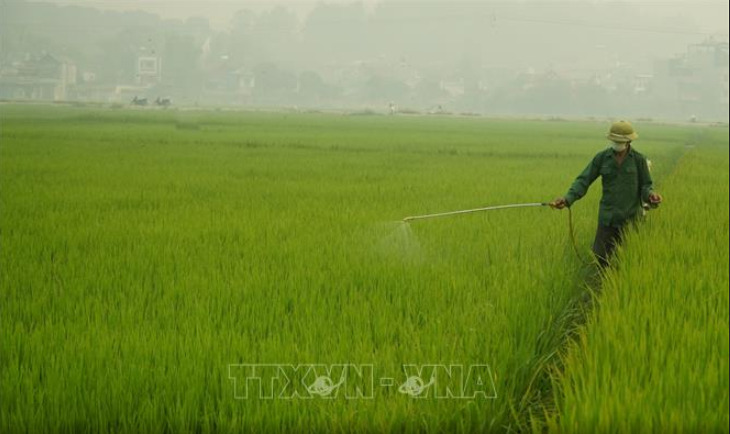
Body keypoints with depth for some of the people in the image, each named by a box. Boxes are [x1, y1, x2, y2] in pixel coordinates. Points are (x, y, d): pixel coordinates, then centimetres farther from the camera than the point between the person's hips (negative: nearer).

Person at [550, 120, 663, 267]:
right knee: (600, 256, -1)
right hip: (608, 217, 1)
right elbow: (583, 181, -5)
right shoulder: (601, 157, -2)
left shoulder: (639, 159, -4)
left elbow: (646, 186, 0)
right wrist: (568, 199, -22)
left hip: (631, 218, -1)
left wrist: (651, 196, -26)